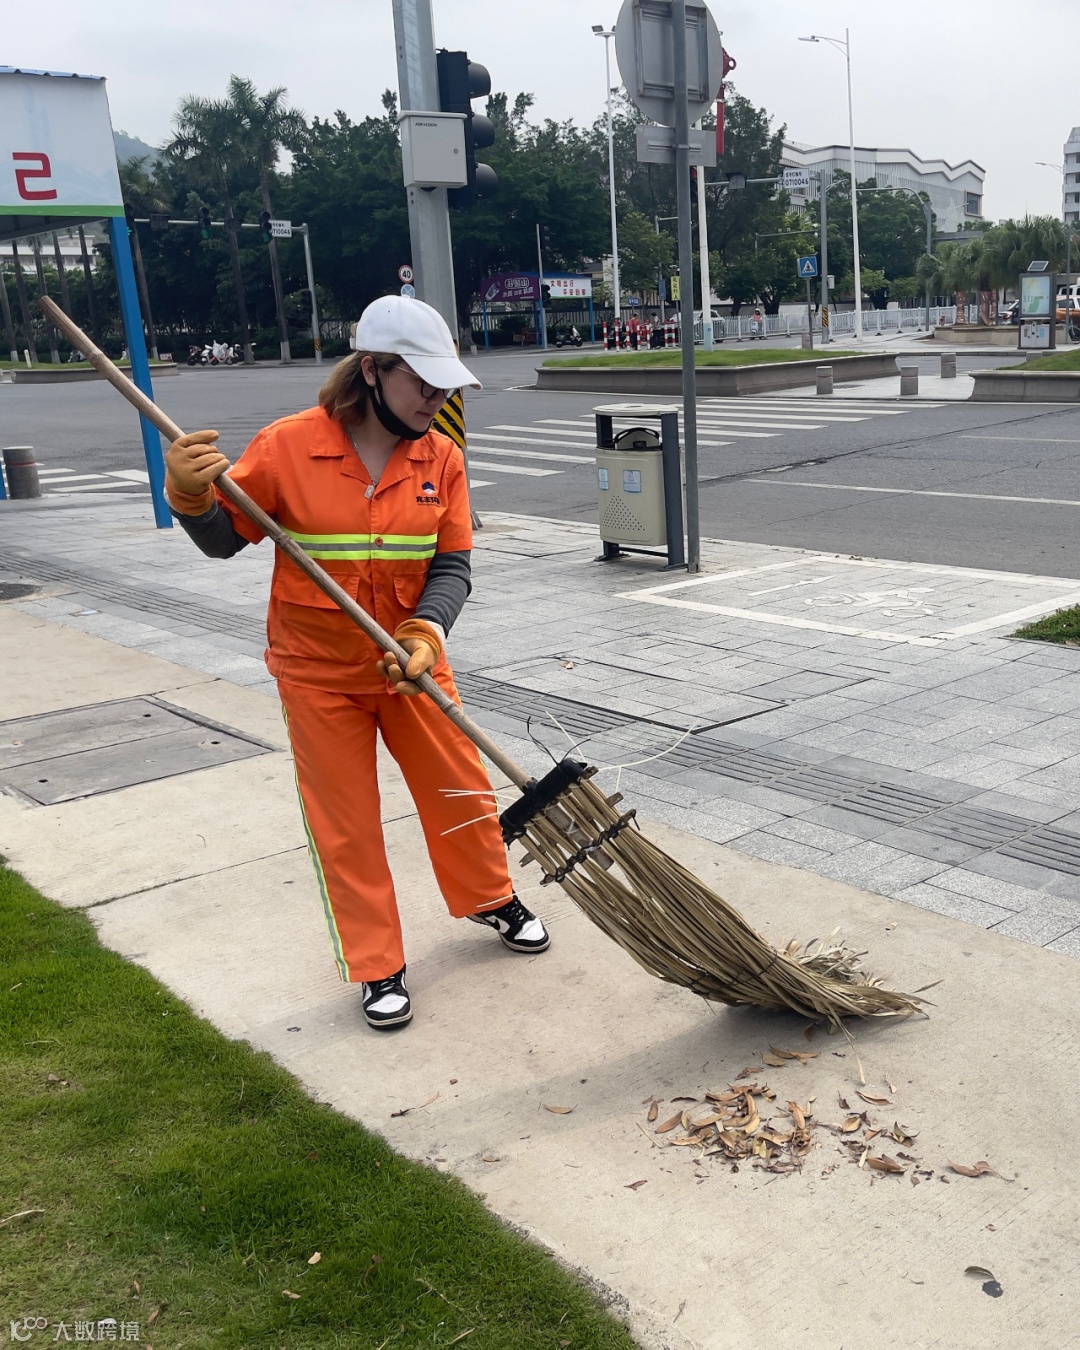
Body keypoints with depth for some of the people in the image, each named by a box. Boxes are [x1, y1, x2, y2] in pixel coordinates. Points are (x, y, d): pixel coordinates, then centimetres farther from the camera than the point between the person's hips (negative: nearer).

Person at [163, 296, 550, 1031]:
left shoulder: (441, 458, -6)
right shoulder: (287, 447, -16)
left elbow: (451, 568, -8)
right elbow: (224, 539, -6)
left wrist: (426, 632, -27)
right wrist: (189, 495, -27)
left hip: (412, 664, 3)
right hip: (318, 673, -3)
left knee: (461, 791, 14)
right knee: (345, 825, 7)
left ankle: (492, 899, 42)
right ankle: (378, 968, 24)